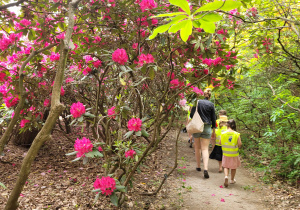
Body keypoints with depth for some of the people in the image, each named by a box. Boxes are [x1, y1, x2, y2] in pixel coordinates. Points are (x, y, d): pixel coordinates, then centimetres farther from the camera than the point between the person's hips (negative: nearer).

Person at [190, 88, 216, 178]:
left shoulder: (197, 102, -2)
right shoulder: (211, 104, -1)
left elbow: (191, 115, -4)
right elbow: (213, 119, 3)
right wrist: (213, 131, 11)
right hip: (207, 128, 0)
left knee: (197, 148, 15)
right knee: (205, 149, -1)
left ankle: (198, 166, 25)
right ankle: (205, 168, -16)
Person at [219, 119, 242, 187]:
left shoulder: (223, 134, -10)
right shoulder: (236, 134, -13)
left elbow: (220, 142, -5)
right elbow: (240, 144, -15)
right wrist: (237, 147, 6)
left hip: (226, 153, 0)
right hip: (234, 154, 0)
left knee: (226, 166, 14)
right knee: (234, 167, 18)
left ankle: (226, 176, -10)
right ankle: (232, 179, 30)